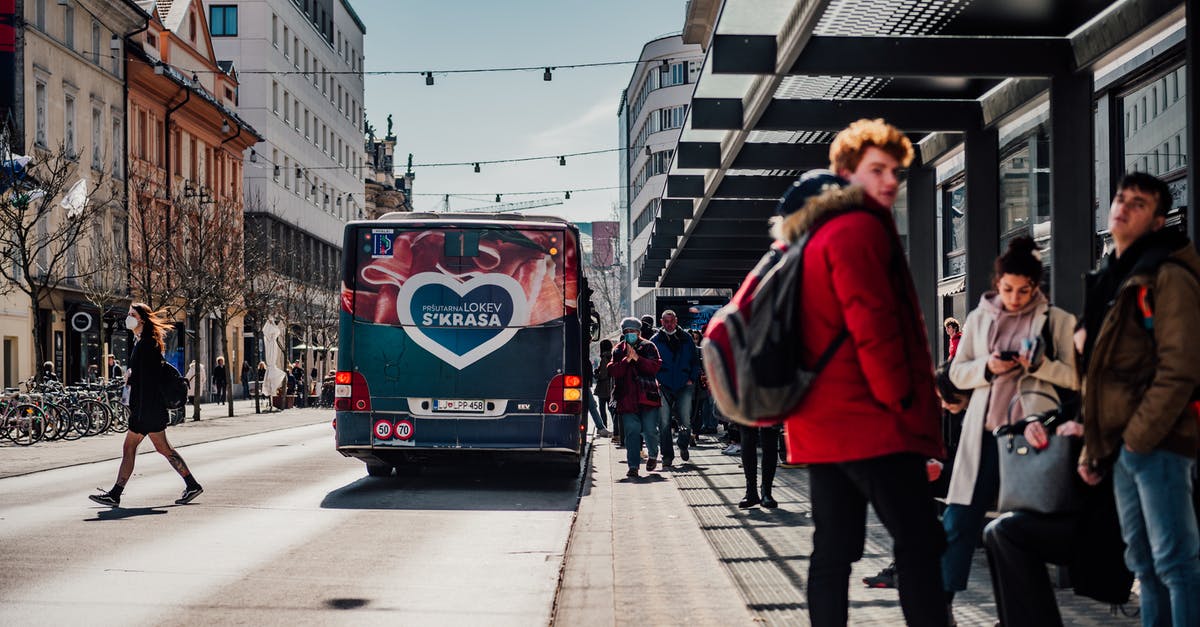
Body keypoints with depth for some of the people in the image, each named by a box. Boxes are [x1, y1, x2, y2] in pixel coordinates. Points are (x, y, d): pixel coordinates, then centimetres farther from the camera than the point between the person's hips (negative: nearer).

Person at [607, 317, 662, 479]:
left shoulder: (648, 347, 8)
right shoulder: (618, 350, 13)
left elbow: (655, 367, -4)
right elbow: (613, 371, 0)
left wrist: (637, 358, -14)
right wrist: (626, 360, -14)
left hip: (648, 396, -1)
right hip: (627, 397, 1)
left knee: (650, 430, -2)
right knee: (632, 431, -5)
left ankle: (653, 455, 26)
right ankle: (633, 466, -1)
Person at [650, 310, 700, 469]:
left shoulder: (686, 339, 9)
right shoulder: (655, 340, 5)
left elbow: (695, 361, 15)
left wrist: (692, 379, 4)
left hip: (684, 385, 1)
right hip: (663, 387, -1)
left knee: (686, 422, -4)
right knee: (664, 424, -4)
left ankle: (683, 445, 25)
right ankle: (667, 455, 7)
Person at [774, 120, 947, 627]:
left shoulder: (813, 235, 21)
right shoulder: (859, 228, -9)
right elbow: (872, 324, -18)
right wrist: (902, 400, -10)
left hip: (824, 419, 10)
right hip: (870, 418, -10)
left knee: (834, 549, 9)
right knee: (919, 542, -9)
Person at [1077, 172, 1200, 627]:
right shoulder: (1109, 278, 18)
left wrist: (1140, 436, -17)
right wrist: (1091, 448, 16)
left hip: (1156, 443, -9)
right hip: (1119, 446, 9)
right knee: (1144, 563, 13)